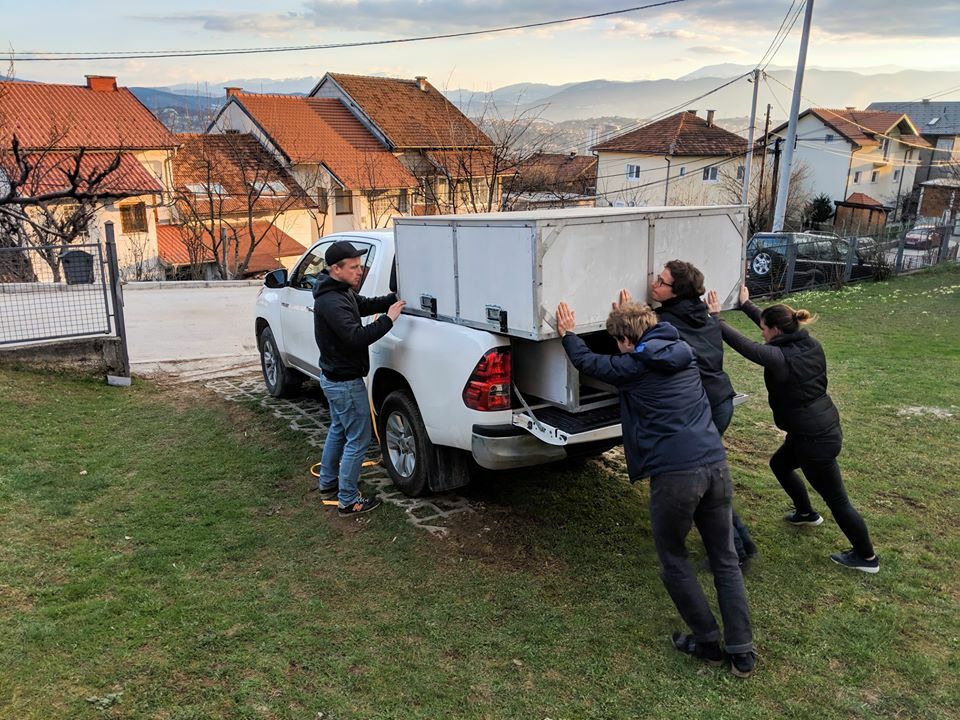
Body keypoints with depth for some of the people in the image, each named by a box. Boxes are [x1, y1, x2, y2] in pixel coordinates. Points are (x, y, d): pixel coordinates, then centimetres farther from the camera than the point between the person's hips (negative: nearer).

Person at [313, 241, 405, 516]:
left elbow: (365, 304, 12)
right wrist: (388, 319, -29)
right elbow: (356, 337, -34)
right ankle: (348, 501, 9)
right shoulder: (332, 302, -27)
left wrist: (395, 299, -3)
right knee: (358, 439, 0)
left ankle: (328, 484, 41)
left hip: (333, 377, 11)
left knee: (338, 430, 25)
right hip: (345, 382, -11)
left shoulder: (341, 291, 5)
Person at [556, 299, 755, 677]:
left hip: (675, 475, -6)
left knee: (673, 561, 16)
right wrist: (632, 316, 46)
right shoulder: (684, 353, 13)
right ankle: (742, 652, 21)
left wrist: (567, 333, 31)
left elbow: (587, 362, 15)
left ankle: (707, 642, 25)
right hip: (715, 466, 6)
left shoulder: (633, 366, -2)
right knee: (725, 560, 17)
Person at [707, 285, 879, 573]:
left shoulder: (780, 358, -26)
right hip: (822, 428, 9)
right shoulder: (809, 345, -2)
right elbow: (773, 325, 13)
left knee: (837, 500, 7)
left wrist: (715, 317, -9)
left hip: (816, 439, -9)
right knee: (780, 463, 30)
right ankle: (806, 512, 49)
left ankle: (867, 557, 23)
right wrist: (746, 304, 21)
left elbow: (742, 344, -20)